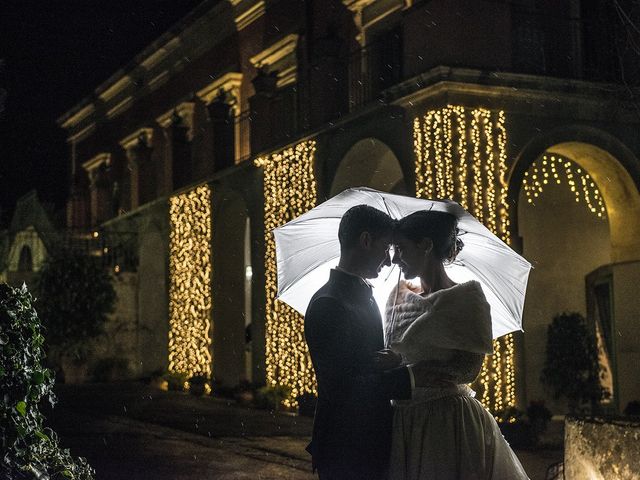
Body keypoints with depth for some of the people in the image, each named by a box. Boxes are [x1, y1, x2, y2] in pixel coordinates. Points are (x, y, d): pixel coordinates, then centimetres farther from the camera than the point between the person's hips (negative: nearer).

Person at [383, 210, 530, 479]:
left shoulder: (465, 296, -6)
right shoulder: (399, 297, 12)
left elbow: (468, 370, -14)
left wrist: (406, 371, -18)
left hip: (449, 422, -6)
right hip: (403, 424, 6)